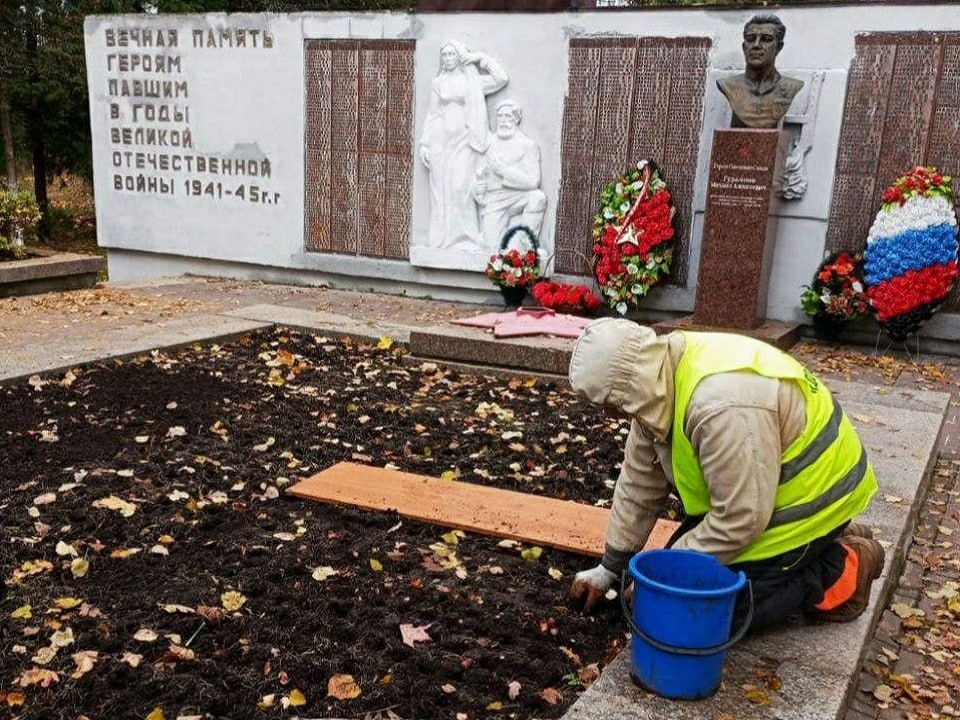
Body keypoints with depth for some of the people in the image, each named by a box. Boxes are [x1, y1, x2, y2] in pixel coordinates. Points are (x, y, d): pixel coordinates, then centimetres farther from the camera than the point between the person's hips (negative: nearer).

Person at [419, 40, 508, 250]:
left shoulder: (473, 80, 7)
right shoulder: (437, 83, 12)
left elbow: (501, 79, -7)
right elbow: (431, 114, 11)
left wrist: (482, 58, 0)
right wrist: (424, 144, 5)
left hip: (463, 141, -2)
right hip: (440, 141, 2)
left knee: (462, 188, -11)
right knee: (441, 188, 0)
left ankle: (466, 238, -5)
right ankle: (442, 239, 6)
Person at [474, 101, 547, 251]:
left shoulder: (528, 145, 0)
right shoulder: (488, 144, 7)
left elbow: (533, 182, -13)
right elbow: (477, 178, 13)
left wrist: (502, 169, -18)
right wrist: (477, 188, -10)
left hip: (518, 199, 0)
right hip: (493, 203, 0)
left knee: (538, 196, -34)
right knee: (493, 250, -21)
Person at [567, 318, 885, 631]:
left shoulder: (722, 404, -36)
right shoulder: (659, 377, -7)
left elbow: (741, 518, -30)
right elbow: (640, 480, 3)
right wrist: (610, 568, 8)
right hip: (756, 495, 9)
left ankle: (842, 570, 4)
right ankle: (821, 544, 19)